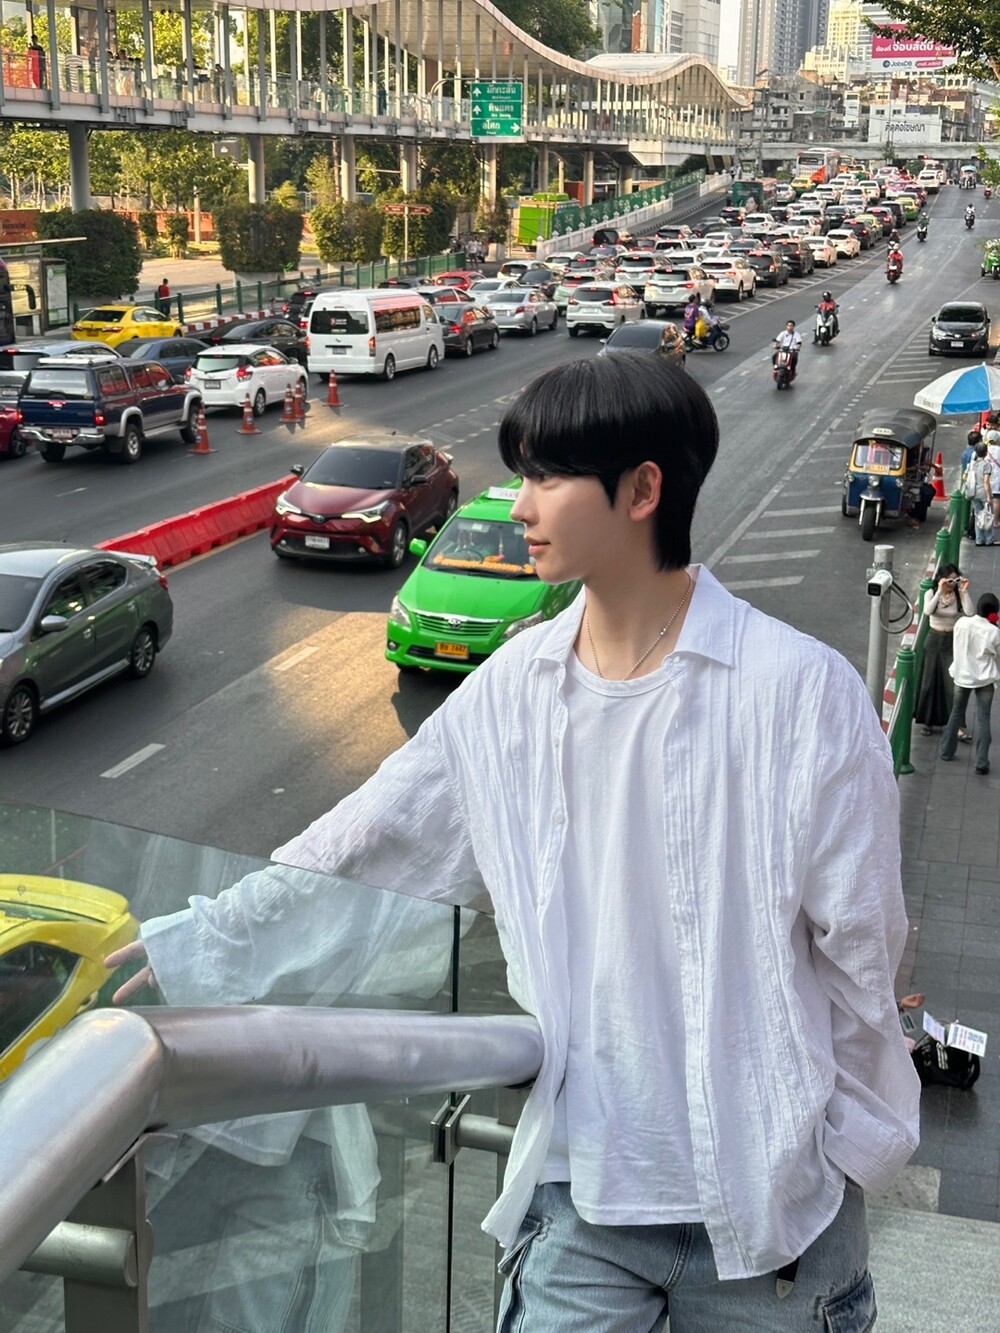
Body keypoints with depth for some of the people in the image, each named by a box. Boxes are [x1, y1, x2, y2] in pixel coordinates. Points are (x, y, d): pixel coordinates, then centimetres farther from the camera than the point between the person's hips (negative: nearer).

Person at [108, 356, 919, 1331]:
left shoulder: (800, 690, -14)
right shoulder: (513, 691, -1)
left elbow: (858, 947, -7)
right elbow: (354, 850, 7)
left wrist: (838, 1154, -1)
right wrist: (190, 946, 8)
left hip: (771, 1198, -2)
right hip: (582, 1187, 3)